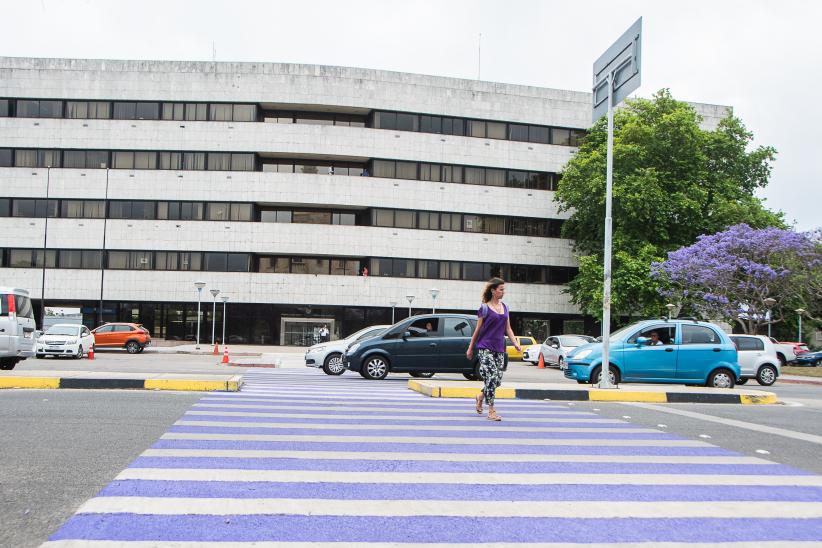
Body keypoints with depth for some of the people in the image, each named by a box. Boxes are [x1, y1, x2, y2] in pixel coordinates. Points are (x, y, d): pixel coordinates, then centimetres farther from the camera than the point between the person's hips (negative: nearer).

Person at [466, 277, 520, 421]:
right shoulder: (485, 308, -5)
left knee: (498, 379, 6)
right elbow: (478, 329, 0)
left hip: (499, 349, 6)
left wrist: (516, 343, 1)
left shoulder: (504, 307, 11)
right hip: (485, 347, -6)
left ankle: (481, 396, 34)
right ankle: (491, 410, -4)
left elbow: (508, 328, 14)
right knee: (492, 377, -13)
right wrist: (470, 348, 4)